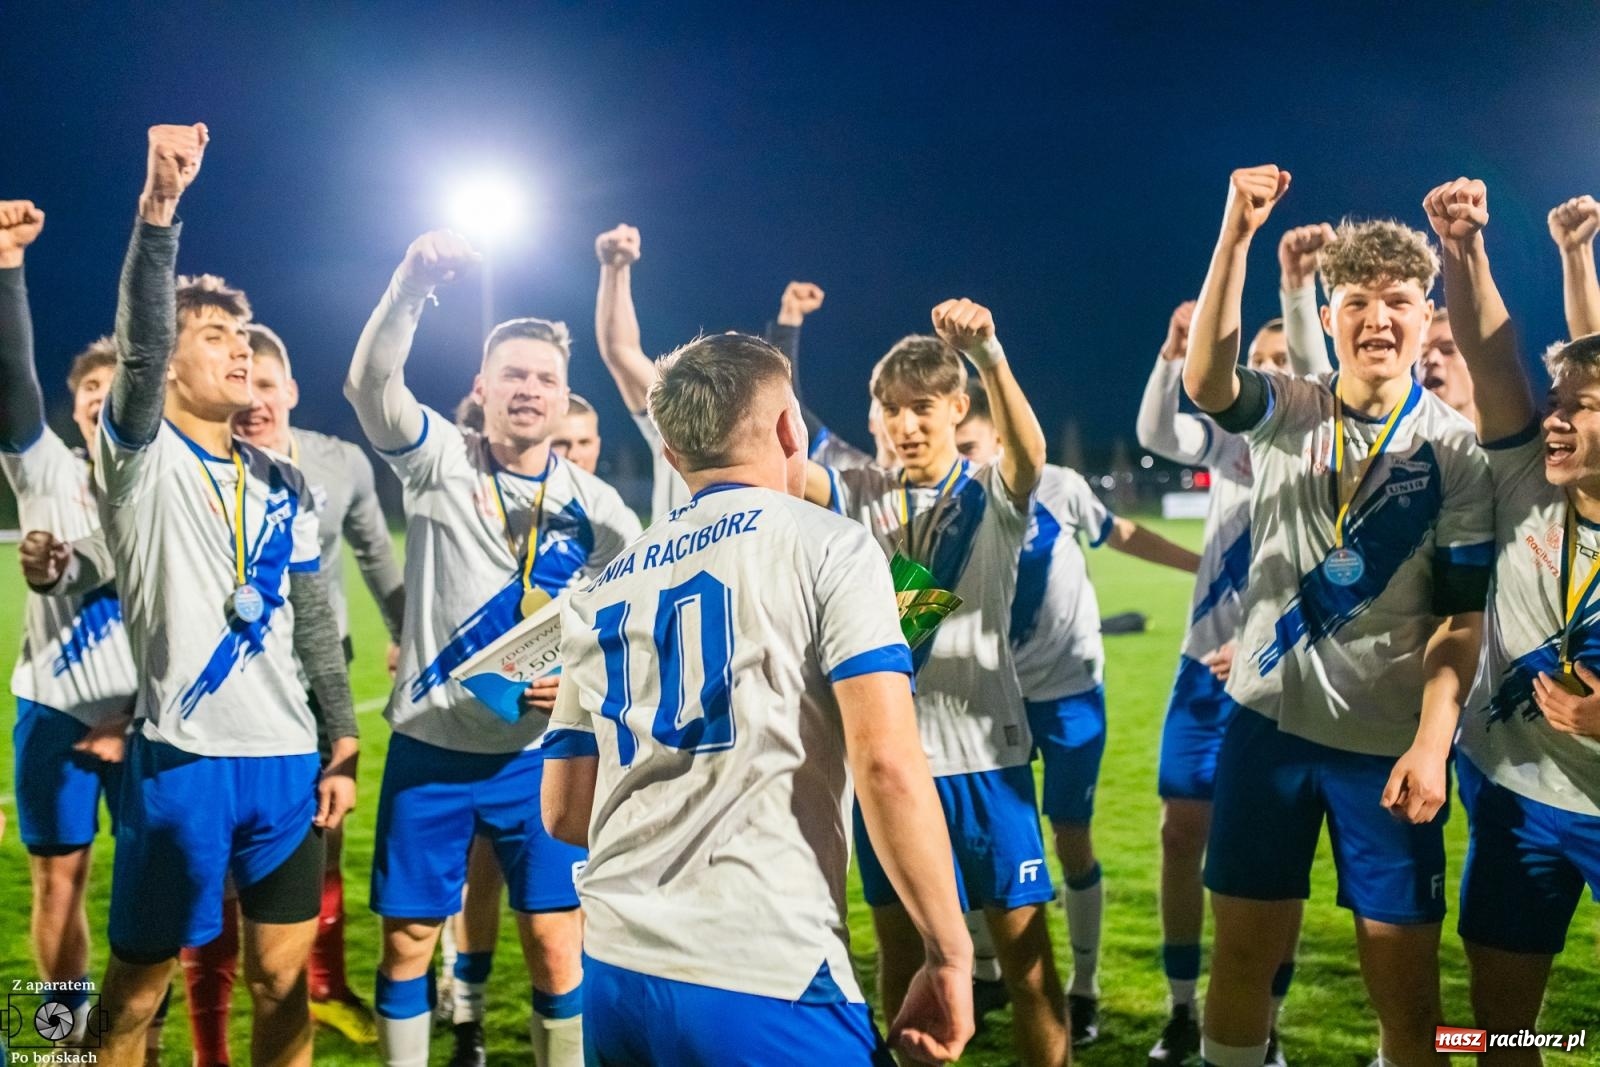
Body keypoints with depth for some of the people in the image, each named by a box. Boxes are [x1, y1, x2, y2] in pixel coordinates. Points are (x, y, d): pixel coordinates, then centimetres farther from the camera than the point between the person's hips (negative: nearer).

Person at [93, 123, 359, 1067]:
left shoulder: (284, 484, 12)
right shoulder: (142, 458, -3)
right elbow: (137, 341, -22)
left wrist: (344, 745, 8)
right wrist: (160, 207, -35)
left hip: (287, 759, 5)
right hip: (181, 756, -4)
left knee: (283, 979, 11)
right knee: (139, 985, 6)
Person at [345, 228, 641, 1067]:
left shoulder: (597, 507, 0)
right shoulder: (439, 461, -3)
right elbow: (370, 384, -21)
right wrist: (413, 283, -36)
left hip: (540, 753, 1)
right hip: (431, 745, 0)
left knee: (556, 944, 1)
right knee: (407, 938, 8)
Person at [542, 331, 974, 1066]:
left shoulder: (603, 591, 14)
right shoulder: (825, 546, -2)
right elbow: (886, 761, -14)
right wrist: (948, 955, -6)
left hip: (614, 974, 6)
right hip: (761, 981, -6)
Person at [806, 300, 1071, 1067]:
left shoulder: (994, 496, -1)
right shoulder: (860, 496, 4)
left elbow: (1029, 450, -24)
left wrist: (988, 353, -43)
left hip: (984, 753, -2)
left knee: (1026, 956, 3)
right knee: (900, 952, 13)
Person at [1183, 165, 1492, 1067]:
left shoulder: (1458, 448, -3)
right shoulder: (1285, 414, 2)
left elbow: (1460, 614, -5)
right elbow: (1205, 381, -21)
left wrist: (1433, 740, -17)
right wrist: (1238, 232, -28)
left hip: (1391, 739, -1)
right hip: (1271, 718, 2)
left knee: (1406, 983, 2)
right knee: (1245, 953, 7)